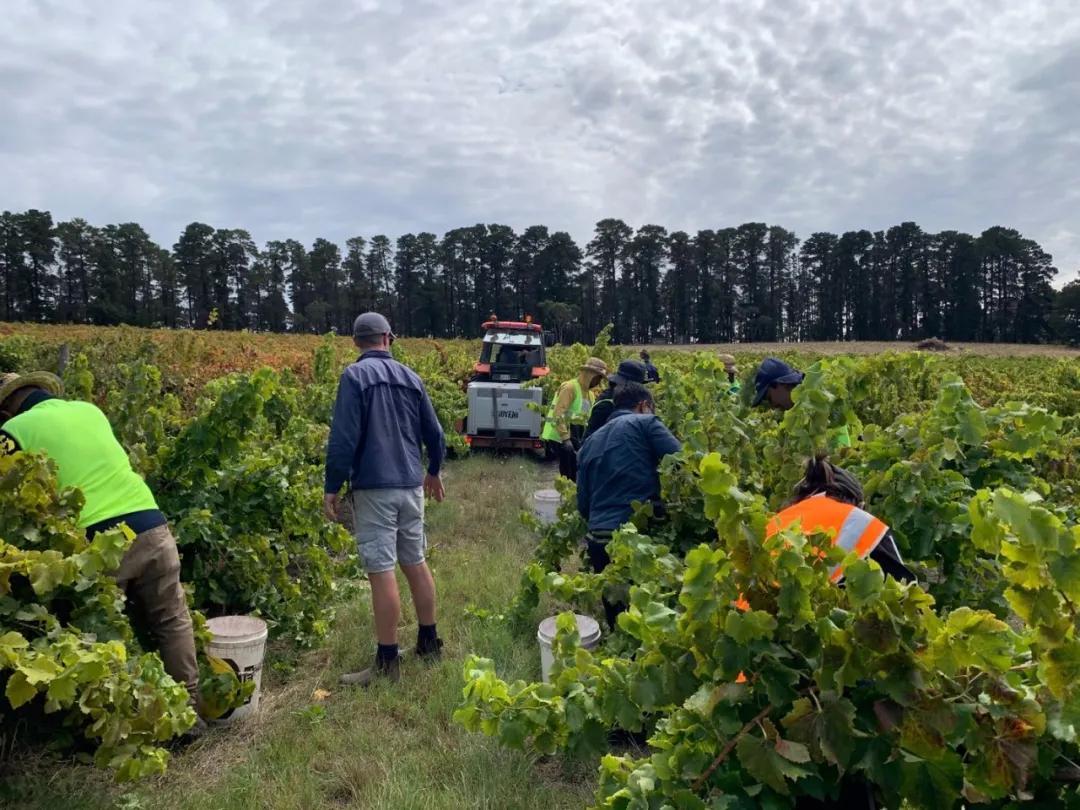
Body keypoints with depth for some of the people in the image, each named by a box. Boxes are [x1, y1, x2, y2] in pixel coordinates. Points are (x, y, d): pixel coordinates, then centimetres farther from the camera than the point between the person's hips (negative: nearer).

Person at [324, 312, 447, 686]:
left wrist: (332, 487, -7)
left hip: (374, 487, -6)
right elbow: (434, 433, 16)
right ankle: (429, 642, 27)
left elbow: (343, 437, -14)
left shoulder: (355, 375, -8)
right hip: (411, 485, 6)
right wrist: (433, 472, 31)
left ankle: (387, 662, 4)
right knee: (416, 563, 15)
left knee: (381, 572, -3)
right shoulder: (410, 376, 10)